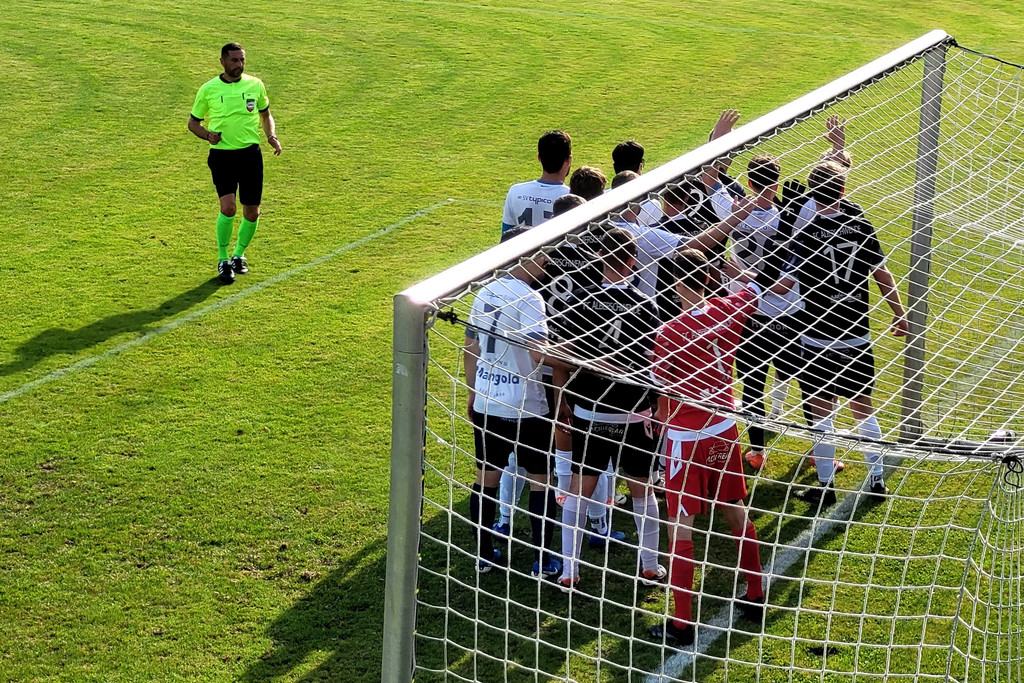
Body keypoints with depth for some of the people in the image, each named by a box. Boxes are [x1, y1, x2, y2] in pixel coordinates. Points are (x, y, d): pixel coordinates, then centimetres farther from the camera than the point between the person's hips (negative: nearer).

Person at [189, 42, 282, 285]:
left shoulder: (255, 85, 4)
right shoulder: (208, 89, -1)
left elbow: (265, 114, 19)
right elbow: (193, 122, 8)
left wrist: (272, 135, 0)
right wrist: (207, 134, -13)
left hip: (250, 154, 3)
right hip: (222, 156, -2)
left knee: (252, 212, 4)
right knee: (227, 206, -19)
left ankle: (239, 255, 29)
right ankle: (223, 261, -1)